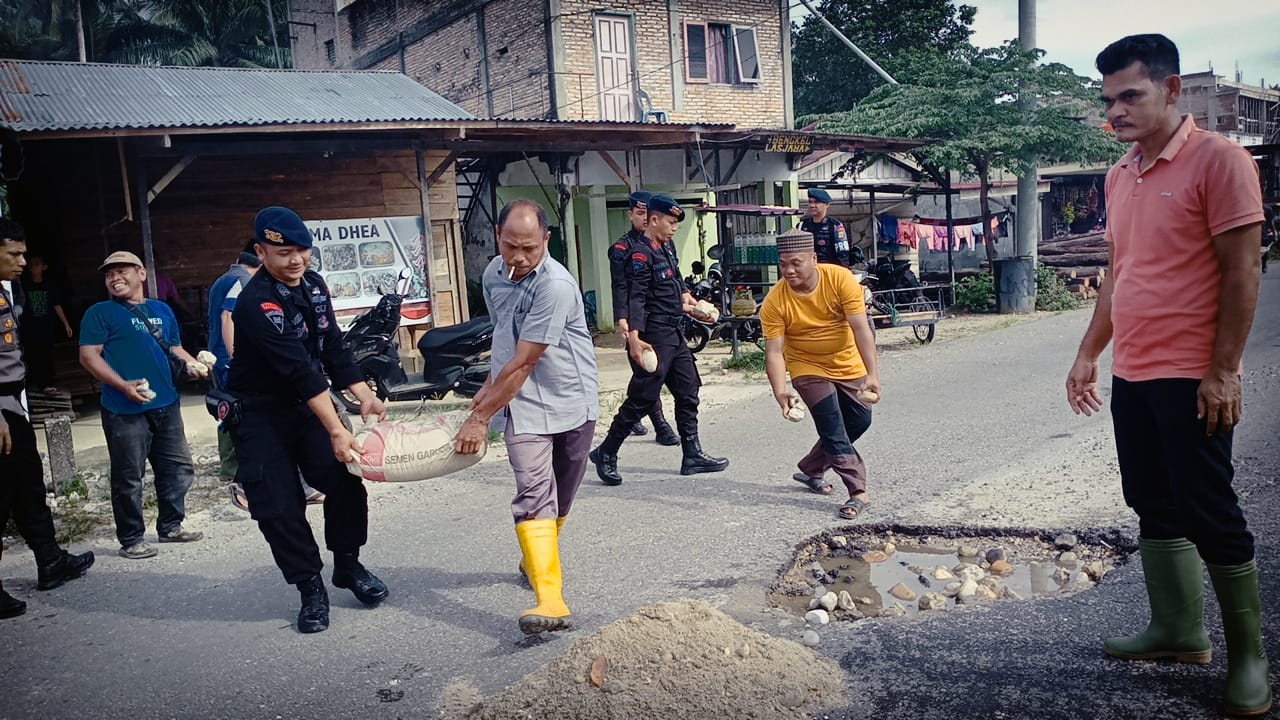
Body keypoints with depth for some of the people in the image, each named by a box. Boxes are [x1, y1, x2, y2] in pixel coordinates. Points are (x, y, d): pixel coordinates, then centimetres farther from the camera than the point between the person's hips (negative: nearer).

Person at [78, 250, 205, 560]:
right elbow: (88, 355, -8)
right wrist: (123, 386, -20)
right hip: (125, 410, -6)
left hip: (166, 405, 6)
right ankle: (131, 539, 12)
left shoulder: (162, 310, 16)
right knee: (128, 477, 1)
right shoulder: (100, 313, -1)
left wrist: (191, 363, 1)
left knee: (179, 468, 12)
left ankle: (170, 525, 27)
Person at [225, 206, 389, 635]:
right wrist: (336, 430, -34)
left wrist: (364, 397, -7)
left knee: (346, 480, -6)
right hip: (260, 414, -6)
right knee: (279, 506, -5)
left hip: (309, 403, 6)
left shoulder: (313, 285, 0)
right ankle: (311, 588, 12)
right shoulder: (256, 303, -24)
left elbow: (333, 349, 5)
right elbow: (298, 369, -31)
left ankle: (348, 566, 15)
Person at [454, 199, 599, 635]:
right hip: (525, 405, 4)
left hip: (573, 402, -3)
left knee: (560, 497, 12)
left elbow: (523, 363, -21)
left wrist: (480, 417, -16)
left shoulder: (556, 285, -22)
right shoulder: (494, 274, 1)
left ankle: (535, 560, 39)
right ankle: (550, 599, -17)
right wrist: (489, 388, 12)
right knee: (534, 496, -12)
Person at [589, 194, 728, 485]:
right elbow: (636, 297, -23)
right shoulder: (641, 253, -14)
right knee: (641, 399, -6)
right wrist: (634, 336, -30)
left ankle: (692, 455, 18)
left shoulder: (666, 249, 15)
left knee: (688, 392, 11)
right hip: (653, 337, -10)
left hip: (674, 335, 10)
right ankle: (606, 454, 8)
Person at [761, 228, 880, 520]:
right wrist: (780, 392, -38)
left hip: (848, 364, 2)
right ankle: (858, 492, -4)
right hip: (808, 369, -2)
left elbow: (861, 328, -27)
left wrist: (872, 374, -36)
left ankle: (811, 470, 27)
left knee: (860, 421, 8)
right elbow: (774, 352, -23)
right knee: (833, 428, -11)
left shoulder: (840, 279, -23)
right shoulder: (775, 302, -23)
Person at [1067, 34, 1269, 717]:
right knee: (1155, 507, 13)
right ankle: (1178, 629, 27)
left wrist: (1223, 371, -16)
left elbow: (1241, 272, -13)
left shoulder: (1217, 159, -10)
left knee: (1210, 514, 0)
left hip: (1191, 378, -7)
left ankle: (1248, 655, 15)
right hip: (1131, 376, 7)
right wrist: (1088, 355, 16)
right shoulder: (1119, 176, 12)